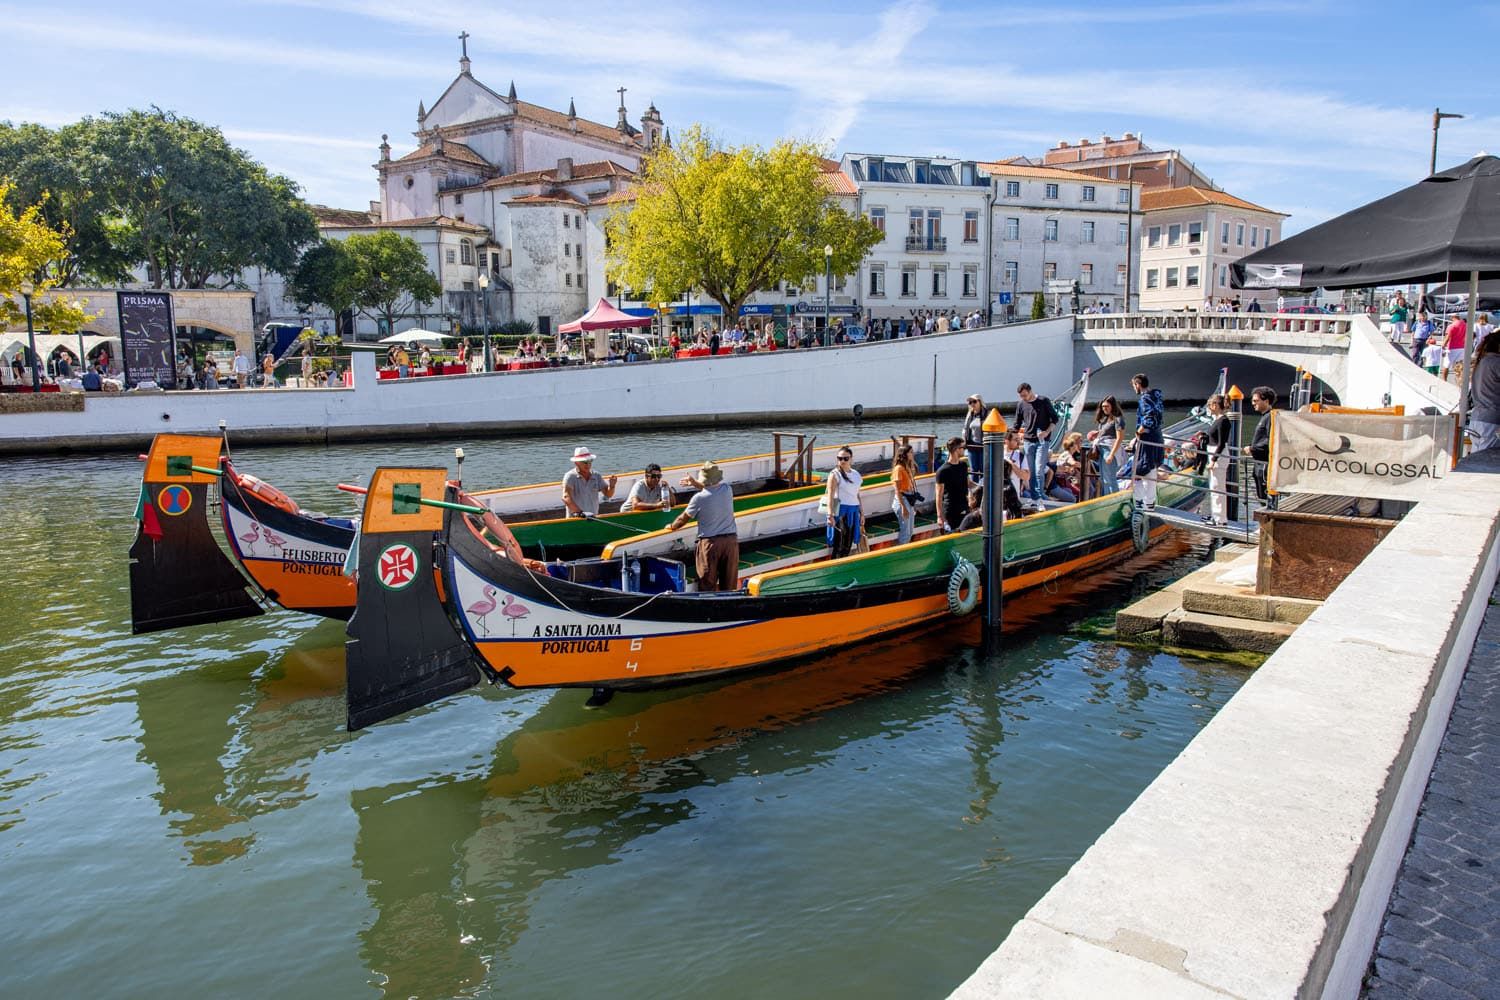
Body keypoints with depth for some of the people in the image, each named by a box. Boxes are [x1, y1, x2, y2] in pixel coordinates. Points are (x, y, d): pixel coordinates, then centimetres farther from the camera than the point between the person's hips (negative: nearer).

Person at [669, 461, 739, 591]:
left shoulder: (699, 498, -13)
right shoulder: (727, 489, -2)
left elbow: (684, 518, -1)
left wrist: (672, 526, 18)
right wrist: (695, 482, 32)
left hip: (709, 542, -4)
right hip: (731, 540, 4)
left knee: (707, 585, 4)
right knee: (729, 584, 12)